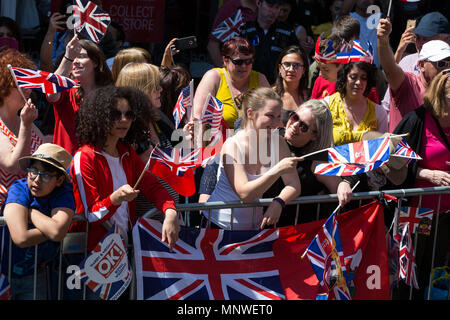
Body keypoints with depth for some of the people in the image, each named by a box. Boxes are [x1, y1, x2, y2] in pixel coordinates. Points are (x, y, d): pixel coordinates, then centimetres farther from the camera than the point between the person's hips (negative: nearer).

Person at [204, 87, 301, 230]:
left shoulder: (277, 143, 0)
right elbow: (244, 194, -24)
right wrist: (277, 170, -32)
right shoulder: (232, 146, -15)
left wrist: (278, 202, -22)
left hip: (254, 226, 4)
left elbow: (294, 185, 0)